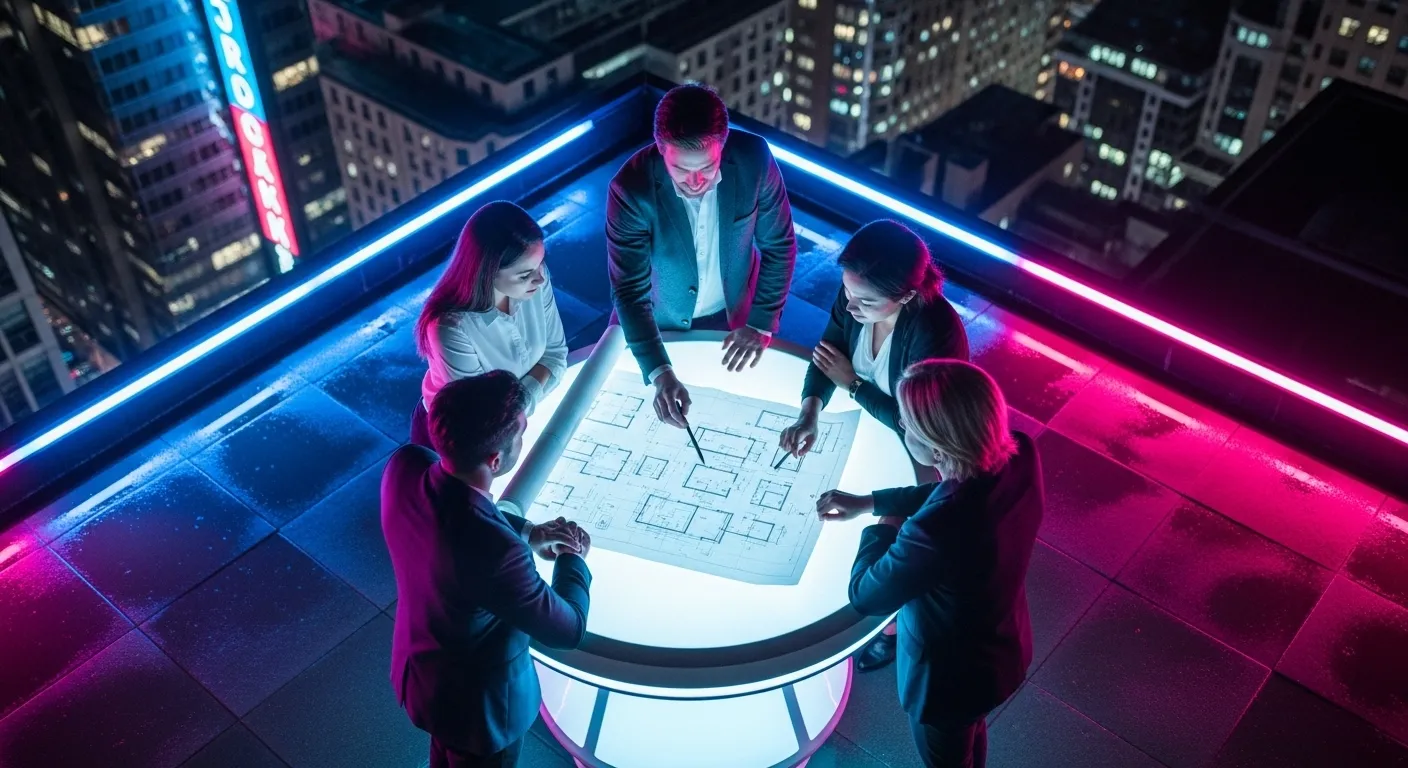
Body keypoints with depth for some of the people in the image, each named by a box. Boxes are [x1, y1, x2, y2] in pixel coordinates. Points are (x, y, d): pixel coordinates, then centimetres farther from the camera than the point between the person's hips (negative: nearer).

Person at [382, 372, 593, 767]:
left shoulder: (405, 465, -24)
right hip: (478, 704, -6)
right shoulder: (495, 551, -44)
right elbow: (568, 628, -25)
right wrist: (574, 559, -7)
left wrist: (525, 532, -7)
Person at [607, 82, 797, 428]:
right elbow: (629, 290, -28)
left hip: (734, 313, 2)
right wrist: (660, 374, -38)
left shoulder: (753, 157, -27)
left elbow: (779, 245, -12)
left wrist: (761, 324, -14)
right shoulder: (631, 188, -33)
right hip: (661, 321, -2)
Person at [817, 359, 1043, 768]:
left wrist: (885, 526, -10)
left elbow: (866, 595, -24)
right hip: (1004, 647, 6)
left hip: (950, 676, -6)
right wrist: (870, 501, -2)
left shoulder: (936, 532, -45)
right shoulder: (1020, 453, -24)